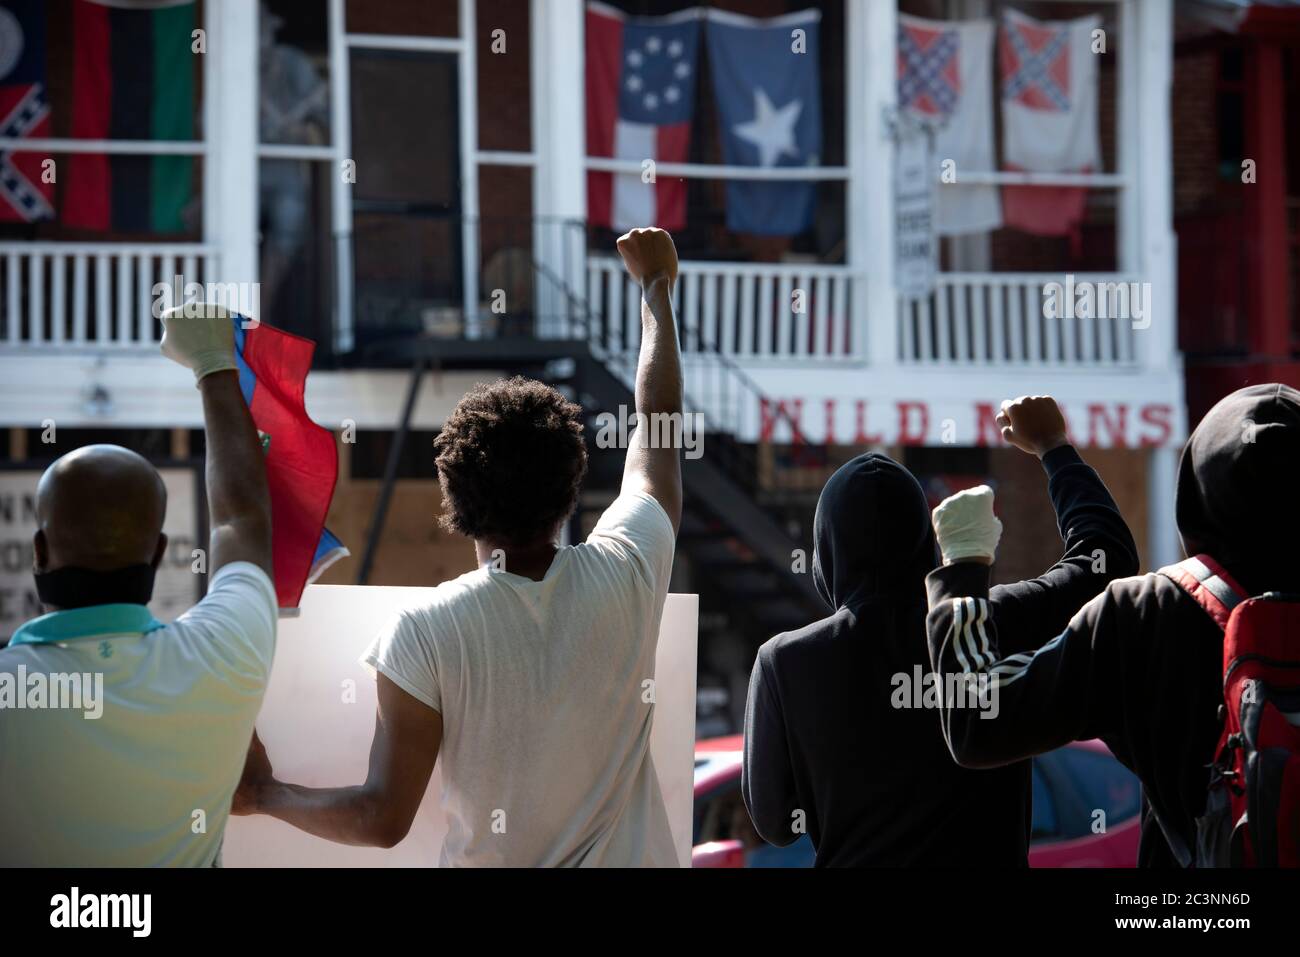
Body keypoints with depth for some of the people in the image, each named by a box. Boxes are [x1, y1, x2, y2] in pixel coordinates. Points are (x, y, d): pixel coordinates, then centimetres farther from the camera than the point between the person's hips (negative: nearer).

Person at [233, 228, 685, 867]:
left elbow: (383, 819, -17)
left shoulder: (425, 632, -19)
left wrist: (263, 794, 0)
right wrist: (655, 287, 20)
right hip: (628, 860, 3)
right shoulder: (626, 572, -11)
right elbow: (660, 418, 6)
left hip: (490, 864, -3)